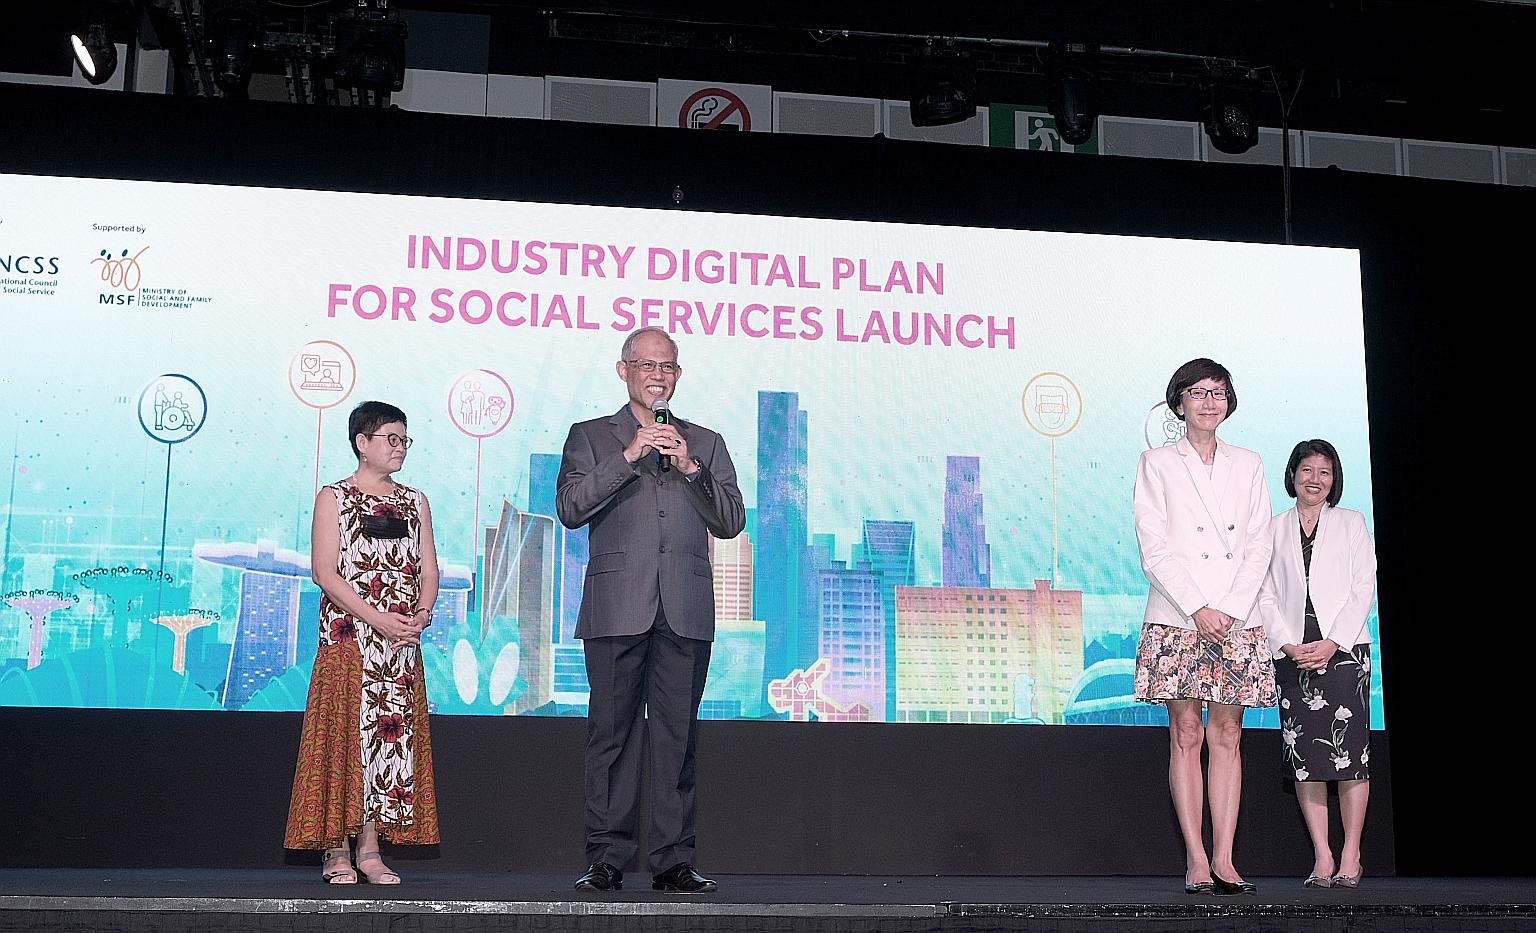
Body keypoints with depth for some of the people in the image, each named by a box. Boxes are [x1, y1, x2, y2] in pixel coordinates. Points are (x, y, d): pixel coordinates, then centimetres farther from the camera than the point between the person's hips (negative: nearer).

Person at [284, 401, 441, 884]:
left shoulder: (415, 502, 15)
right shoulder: (334, 498, 1)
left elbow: (428, 569, 11)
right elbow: (324, 572, -8)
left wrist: (422, 613, -10)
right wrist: (378, 620, -17)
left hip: (403, 643, 4)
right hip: (349, 639, -4)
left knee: (393, 735, 2)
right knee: (346, 735, -5)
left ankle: (371, 850, 7)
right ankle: (336, 852, 0)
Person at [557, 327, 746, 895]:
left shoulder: (705, 443, 18)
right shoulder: (590, 437, 13)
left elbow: (731, 521, 9)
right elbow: (570, 507, -2)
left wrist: (690, 468, -4)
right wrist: (628, 457, -9)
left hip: (685, 613, 2)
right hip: (617, 609, -1)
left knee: (677, 736, 1)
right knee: (613, 735, -2)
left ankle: (673, 862, 6)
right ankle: (607, 860, 4)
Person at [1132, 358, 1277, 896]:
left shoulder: (1247, 465, 14)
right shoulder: (1157, 464, 5)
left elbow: (1258, 546, 7)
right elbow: (1154, 548, -3)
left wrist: (1229, 610, -7)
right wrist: (1199, 609, -12)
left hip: (1237, 621, 3)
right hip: (1178, 619, -2)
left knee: (1227, 736, 0)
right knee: (1187, 736, -4)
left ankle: (1223, 859, 1)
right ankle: (1196, 861, -2)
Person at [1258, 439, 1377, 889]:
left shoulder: (1352, 523, 10)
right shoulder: (1274, 529, 12)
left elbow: (1364, 587, 2)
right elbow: (1265, 594, 7)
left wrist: (1332, 643, -10)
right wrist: (1287, 644, -8)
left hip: (1344, 650, -1)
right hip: (1293, 655, 1)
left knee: (1349, 752, -7)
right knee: (1303, 757, -2)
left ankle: (1350, 857, -1)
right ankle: (1322, 858, 2)